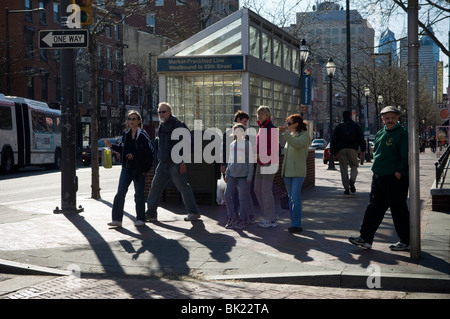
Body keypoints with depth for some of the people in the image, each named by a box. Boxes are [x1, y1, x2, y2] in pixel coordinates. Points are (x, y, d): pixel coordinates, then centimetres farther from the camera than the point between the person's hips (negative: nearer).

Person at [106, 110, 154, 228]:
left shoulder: (143, 135, -7)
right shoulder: (126, 134, 11)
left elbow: (149, 151, -13)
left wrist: (135, 155, -18)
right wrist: (111, 145, 9)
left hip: (139, 169, -5)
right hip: (126, 167, 5)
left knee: (139, 194, 4)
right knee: (120, 193, -3)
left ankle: (140, 219, 17)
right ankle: (117, 219, 1)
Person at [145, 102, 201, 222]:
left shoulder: (177, 124, -10)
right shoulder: (162, 125, 16)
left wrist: (183, 162, -18)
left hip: (175, 163, -8)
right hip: (163, 163, 8)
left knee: (183, 187, -2)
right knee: (155, 186, 5)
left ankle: (194, 212, 8)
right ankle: (150, 213, 11)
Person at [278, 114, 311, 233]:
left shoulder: (304, 136, -6)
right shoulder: (289, 135, 14)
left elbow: (297, 144, -27)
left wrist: (285, 132, -29)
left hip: (298, 172, -7)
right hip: (287, 170, 7)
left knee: (295, 198, -12)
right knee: (291, 198, 11)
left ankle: (297, 224, -10)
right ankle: (293, 222, 19)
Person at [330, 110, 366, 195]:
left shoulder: (339, 127, 10)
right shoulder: (355, 125, 9)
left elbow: (333, 140, 9)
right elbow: (361, 138, 4)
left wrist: (333, 152, 13)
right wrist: (363, 150, 6)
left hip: (341, 150, 0)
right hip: (353, 149, 0)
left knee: (344, 169, 4)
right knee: (354, 166, 11)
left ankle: (346, 188, 0)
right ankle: (352, 180, -17)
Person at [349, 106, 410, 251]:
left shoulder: (402, 134, -8)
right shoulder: (380, 134, 14)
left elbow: (406, 157, -13)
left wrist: (399, 172, -18)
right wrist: (376, 169, 14)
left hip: (396, 179, -8)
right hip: (379, 177, 8)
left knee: (398, 209, 0)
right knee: (374, 207, 7)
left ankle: (406, 241, 12)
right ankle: (366, 238, 10)